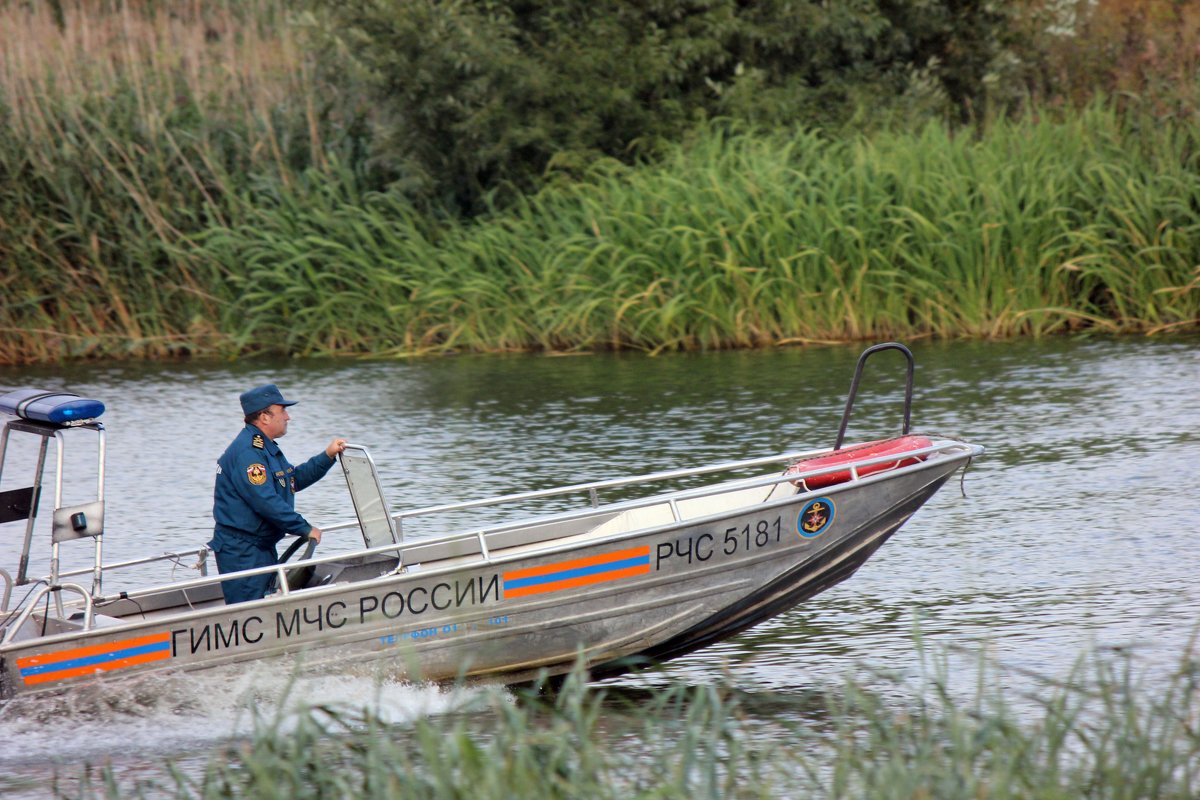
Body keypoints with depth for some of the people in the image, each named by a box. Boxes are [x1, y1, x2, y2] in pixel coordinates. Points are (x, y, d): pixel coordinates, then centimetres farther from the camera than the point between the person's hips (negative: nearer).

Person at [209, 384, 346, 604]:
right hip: (241, 552, -11)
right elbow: (266, 502, -26)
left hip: (263, 548, 11)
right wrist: (306, 529, -19)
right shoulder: (246, 452, -19)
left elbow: (294, 479, 27)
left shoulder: (266, 448, 17)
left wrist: (327, 456, 17)